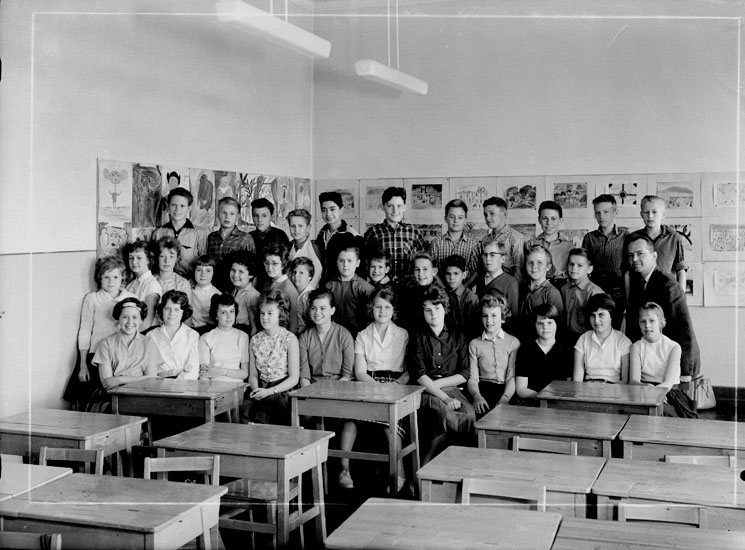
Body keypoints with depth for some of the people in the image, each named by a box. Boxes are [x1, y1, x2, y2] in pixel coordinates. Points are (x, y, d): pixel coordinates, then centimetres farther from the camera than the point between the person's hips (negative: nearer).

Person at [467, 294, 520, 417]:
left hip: (506, 389, -1)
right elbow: (472, 377, 5)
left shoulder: (513, 343, 9)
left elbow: (512, 376, 0)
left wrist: (505, 398, -20)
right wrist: (476, 395, -17)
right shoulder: (474, 344, 13)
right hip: (483, 388, 1)